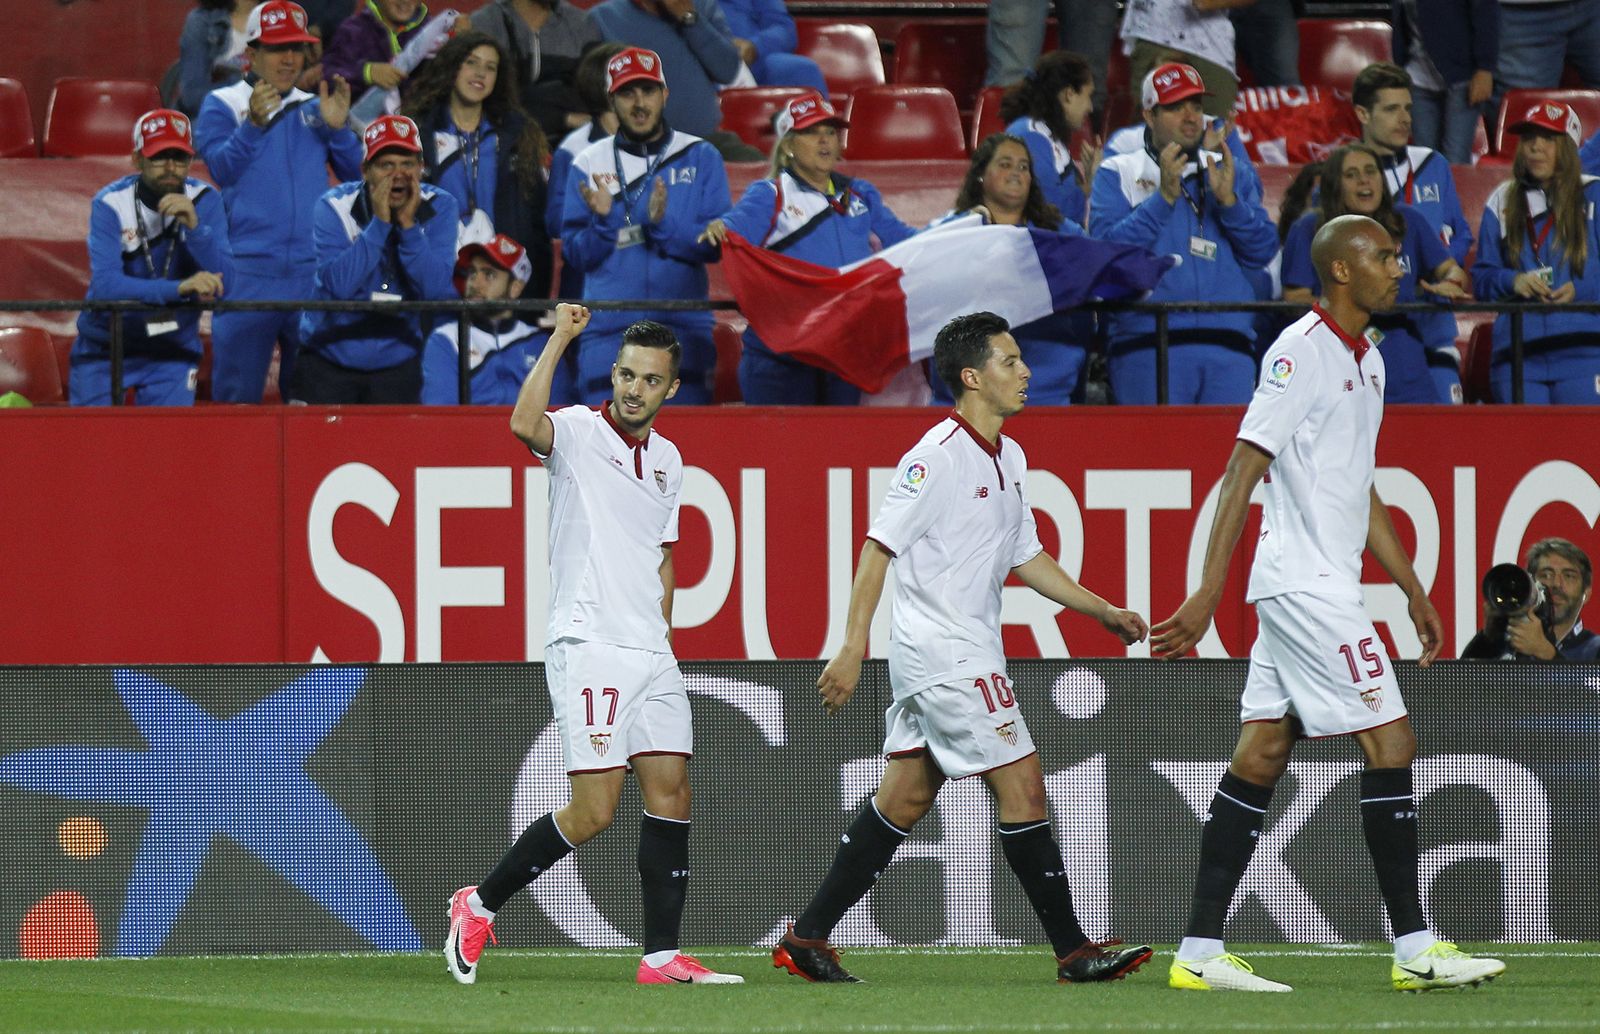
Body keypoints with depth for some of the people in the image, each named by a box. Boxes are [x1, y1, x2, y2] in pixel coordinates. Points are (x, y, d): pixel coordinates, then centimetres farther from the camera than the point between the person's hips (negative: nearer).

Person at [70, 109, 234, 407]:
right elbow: (105, 285, -29)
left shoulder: (204, 201, -9)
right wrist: (179, 288, -40)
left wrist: (194, 226, -32)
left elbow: (222, 282, -17)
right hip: (105, 346, -2)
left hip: (173, 348, 2)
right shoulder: (110, 204, -16)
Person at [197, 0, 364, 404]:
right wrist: (253, 124, -26)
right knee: (236, 396, -4)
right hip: (247, 273, -3)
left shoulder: (316, 108, 15)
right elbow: (221, 168, -10)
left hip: (313, 274, 3)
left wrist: (337, 128, -10)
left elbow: (355, 171, 7)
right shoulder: (222, 105, 5)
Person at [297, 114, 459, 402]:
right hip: (326, 364, -1)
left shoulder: (438, 209, -6)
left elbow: (441, 291, -16)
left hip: (398, 365, 1)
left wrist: (408, 225, -22)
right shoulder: (335, 207, -10)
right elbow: (339, 284, -23)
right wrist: (380, 223, -25)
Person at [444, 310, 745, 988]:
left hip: (651, 654, 7)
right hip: (589, 647, -7)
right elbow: (526, 425, -29)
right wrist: (560, 337, -26)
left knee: (670, 795, 1)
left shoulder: (667, 460, 16)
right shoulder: (577, 432, -5)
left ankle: (662, 956, 4)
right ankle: (478, 906, 6)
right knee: (593, 812, -11)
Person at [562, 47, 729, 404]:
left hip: (683, 328, -1)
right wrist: (603, 220, -14)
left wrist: (664, 224, -16)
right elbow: (575, 253, 5)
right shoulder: (588, 164, 10)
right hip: (607, 330, 1)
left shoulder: (701, 158, 7)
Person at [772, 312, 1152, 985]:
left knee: (904, 798, 9)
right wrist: (853, 648, -19)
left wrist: (1104, 612, 17)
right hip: (945, 654, -10)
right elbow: (878, 547, -16)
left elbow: (1027, 558, 23)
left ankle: (807, 937, 12)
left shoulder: (1009, 458, 13)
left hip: (968, 651, 10)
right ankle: (1073, 953, -4)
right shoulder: (938, 456, -15)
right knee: (1022, 786, -8)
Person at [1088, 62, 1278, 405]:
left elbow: (1262, 253, 9)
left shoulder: (1229, 174, 19)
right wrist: (1164, 197, -13)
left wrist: (1228, 200, -7)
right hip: (1148, 345, -3)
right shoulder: (1118, 174, 10)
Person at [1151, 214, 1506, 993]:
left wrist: (1414, 592, 25)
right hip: (1304, 584, -9)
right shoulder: (1301, 350, -12)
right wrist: (1208, 592, -21)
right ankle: (1414, 949, -4)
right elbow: (1244, 469, -16)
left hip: (1323, 587, 9)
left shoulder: (1366, 360, 16)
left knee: (1260, 755, 5)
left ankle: (1200, 953, 3)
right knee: (1390, 744, -8)